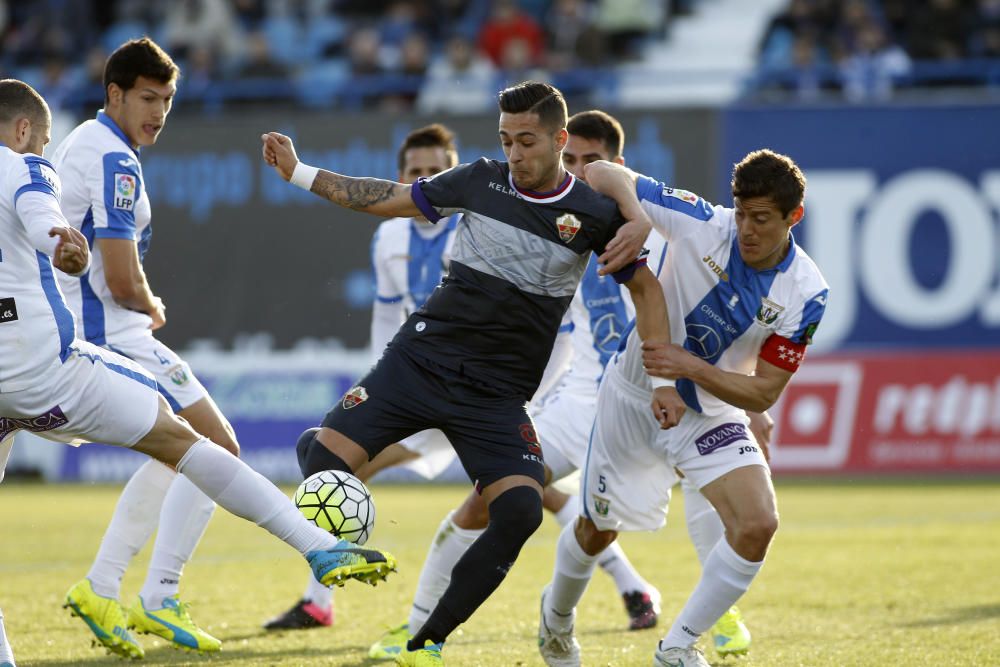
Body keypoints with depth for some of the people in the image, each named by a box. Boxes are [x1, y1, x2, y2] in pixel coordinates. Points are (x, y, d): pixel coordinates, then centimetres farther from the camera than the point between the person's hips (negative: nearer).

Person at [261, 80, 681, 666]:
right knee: (323, 460, -22)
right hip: (422, 358, 1)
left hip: (497, 396, -1)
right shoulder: (480, 182, 1)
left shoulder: (594, 214, -4)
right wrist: (299, 173, 6)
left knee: (521, 511, -23)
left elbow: (646, 287, 8)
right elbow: (388, 200, 10)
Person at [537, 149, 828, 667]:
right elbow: (604, 175, -17)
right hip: (634, 395, 0)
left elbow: (763, 393, -18)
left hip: (711, 414, 0)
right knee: (597, 531, 14)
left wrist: (689, 366, -32)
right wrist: (634, 220, -38)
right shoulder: (700, 222, -22)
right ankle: (557, 616, 48)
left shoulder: (805, 294, -20)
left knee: (757, 524, -21)